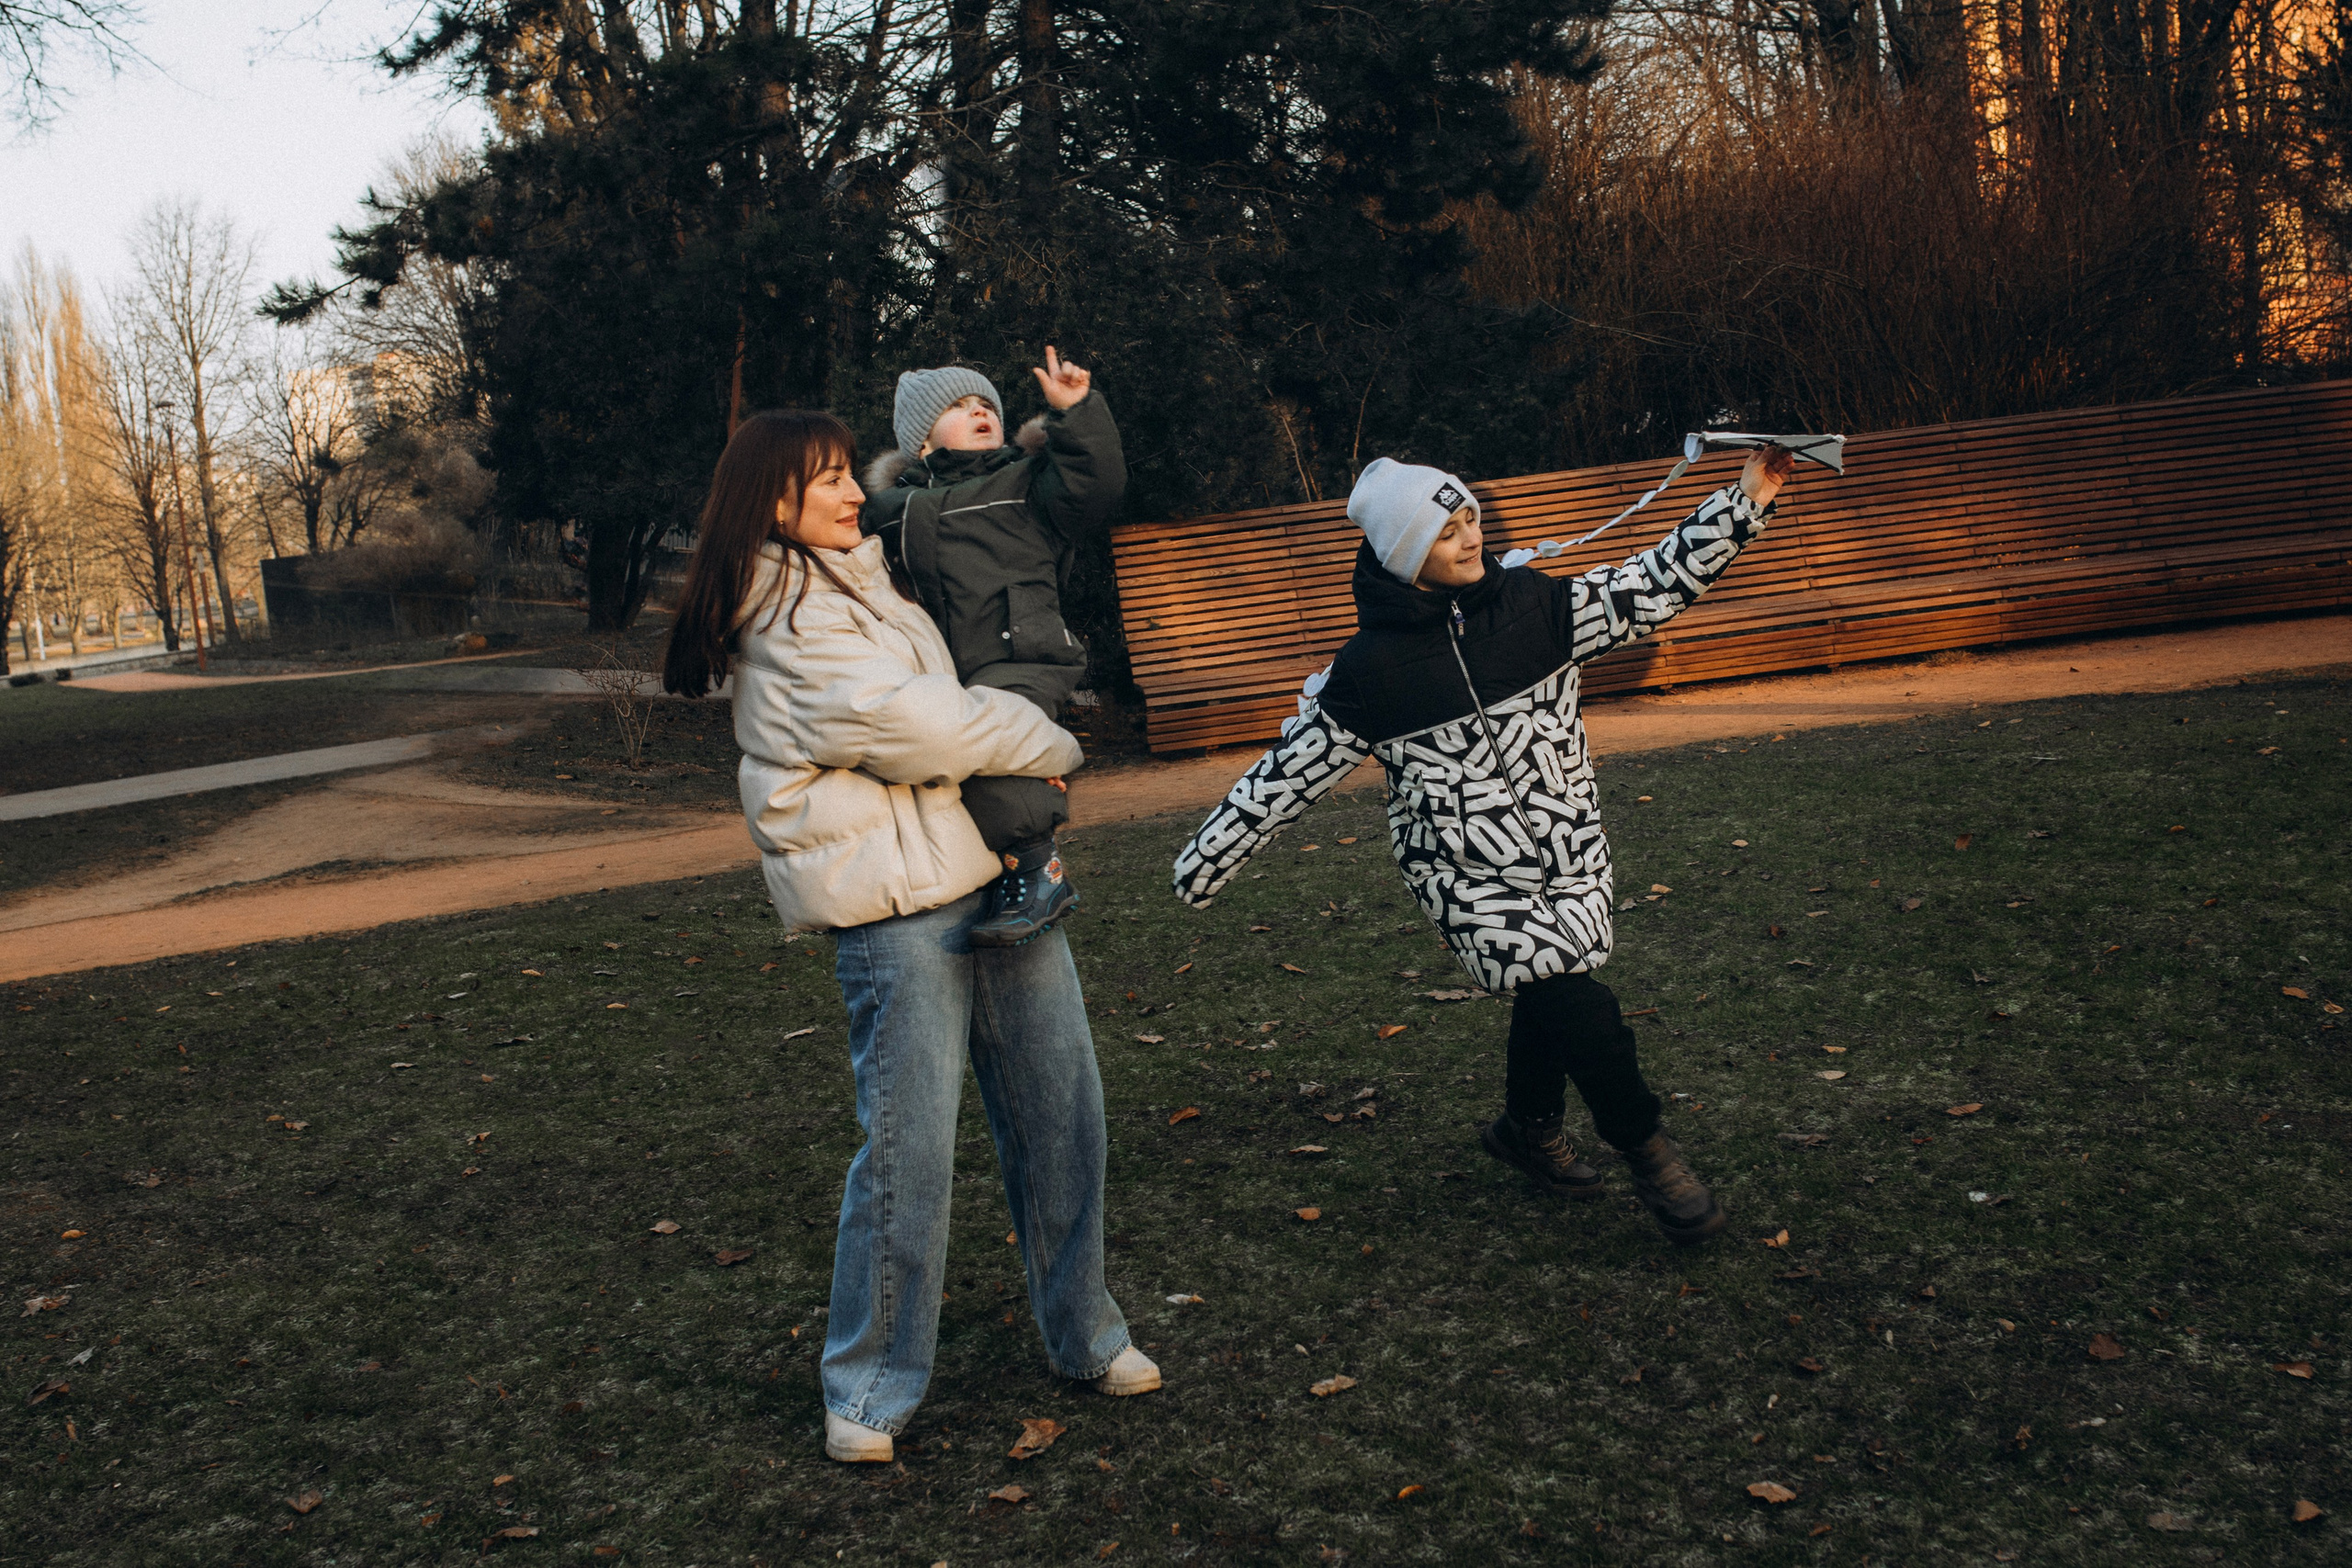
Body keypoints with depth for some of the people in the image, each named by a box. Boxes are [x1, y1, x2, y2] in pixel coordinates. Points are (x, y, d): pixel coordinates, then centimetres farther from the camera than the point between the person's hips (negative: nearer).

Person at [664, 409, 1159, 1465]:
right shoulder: (782, 618, -8)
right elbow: (903, 721, -17)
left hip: (995, 872, 9)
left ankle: (1084, 1336, 26)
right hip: (894, 903, -9)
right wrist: (1046, 745, -3)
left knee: (1061, 1110, 10)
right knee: (909, 1146, -8)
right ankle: (867, 1393, 9)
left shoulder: (864, 576, 20)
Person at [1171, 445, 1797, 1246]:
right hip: (1469, 873, -5)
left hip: (1565, 847, 5)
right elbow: (1292, 770, -5)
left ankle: (1529, 1128, 45)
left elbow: (1647, 590, 1)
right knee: (1579, 1007, -12)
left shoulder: (1529, 604, -1)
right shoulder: (1371, 668, -11)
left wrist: (1742, 506, -7)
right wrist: (1206, 859, -2)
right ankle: (1646, 1151, 12)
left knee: (1550, 991, 17)